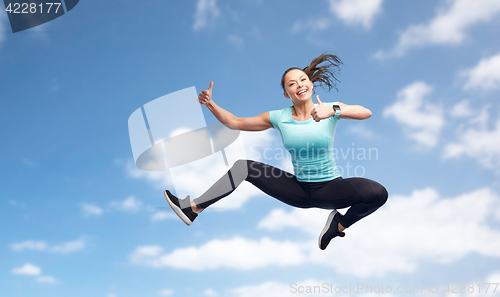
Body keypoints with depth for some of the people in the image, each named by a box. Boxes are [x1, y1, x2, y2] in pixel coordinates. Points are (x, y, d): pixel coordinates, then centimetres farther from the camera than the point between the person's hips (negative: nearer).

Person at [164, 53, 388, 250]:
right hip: (299, 189, 2)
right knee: (243, 167, -6)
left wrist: (333, 111, -43)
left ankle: (340, 224, 3)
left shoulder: (329, 109, -10)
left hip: (330, 188, -2)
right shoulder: (279, 118, -2)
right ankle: (192, 208, -3)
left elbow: (366, 113, -27)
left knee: (378, 193, -28)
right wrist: (210, 104, -10)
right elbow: (236, 122, 3)